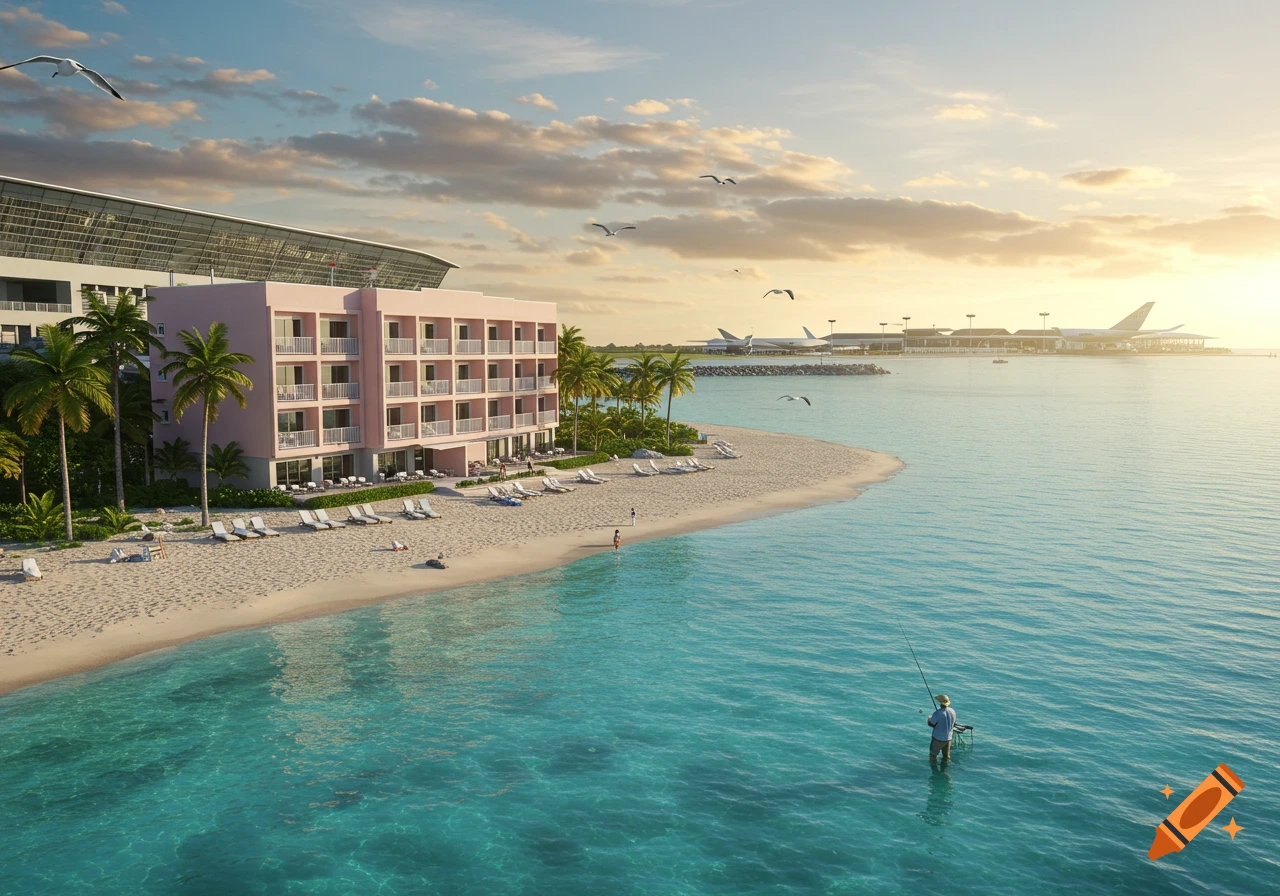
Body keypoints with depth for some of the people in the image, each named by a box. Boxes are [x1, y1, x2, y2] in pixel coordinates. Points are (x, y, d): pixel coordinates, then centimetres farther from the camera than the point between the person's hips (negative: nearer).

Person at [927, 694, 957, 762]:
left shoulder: (937, 713, -26)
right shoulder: (952, 711, -6)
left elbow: (931, 724, -13)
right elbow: (953, 724, 7)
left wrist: (929, 719, 8)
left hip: (938, 738, -5)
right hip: (948, 738, 5)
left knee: (933, 756, 11)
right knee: (946, 757, 19)